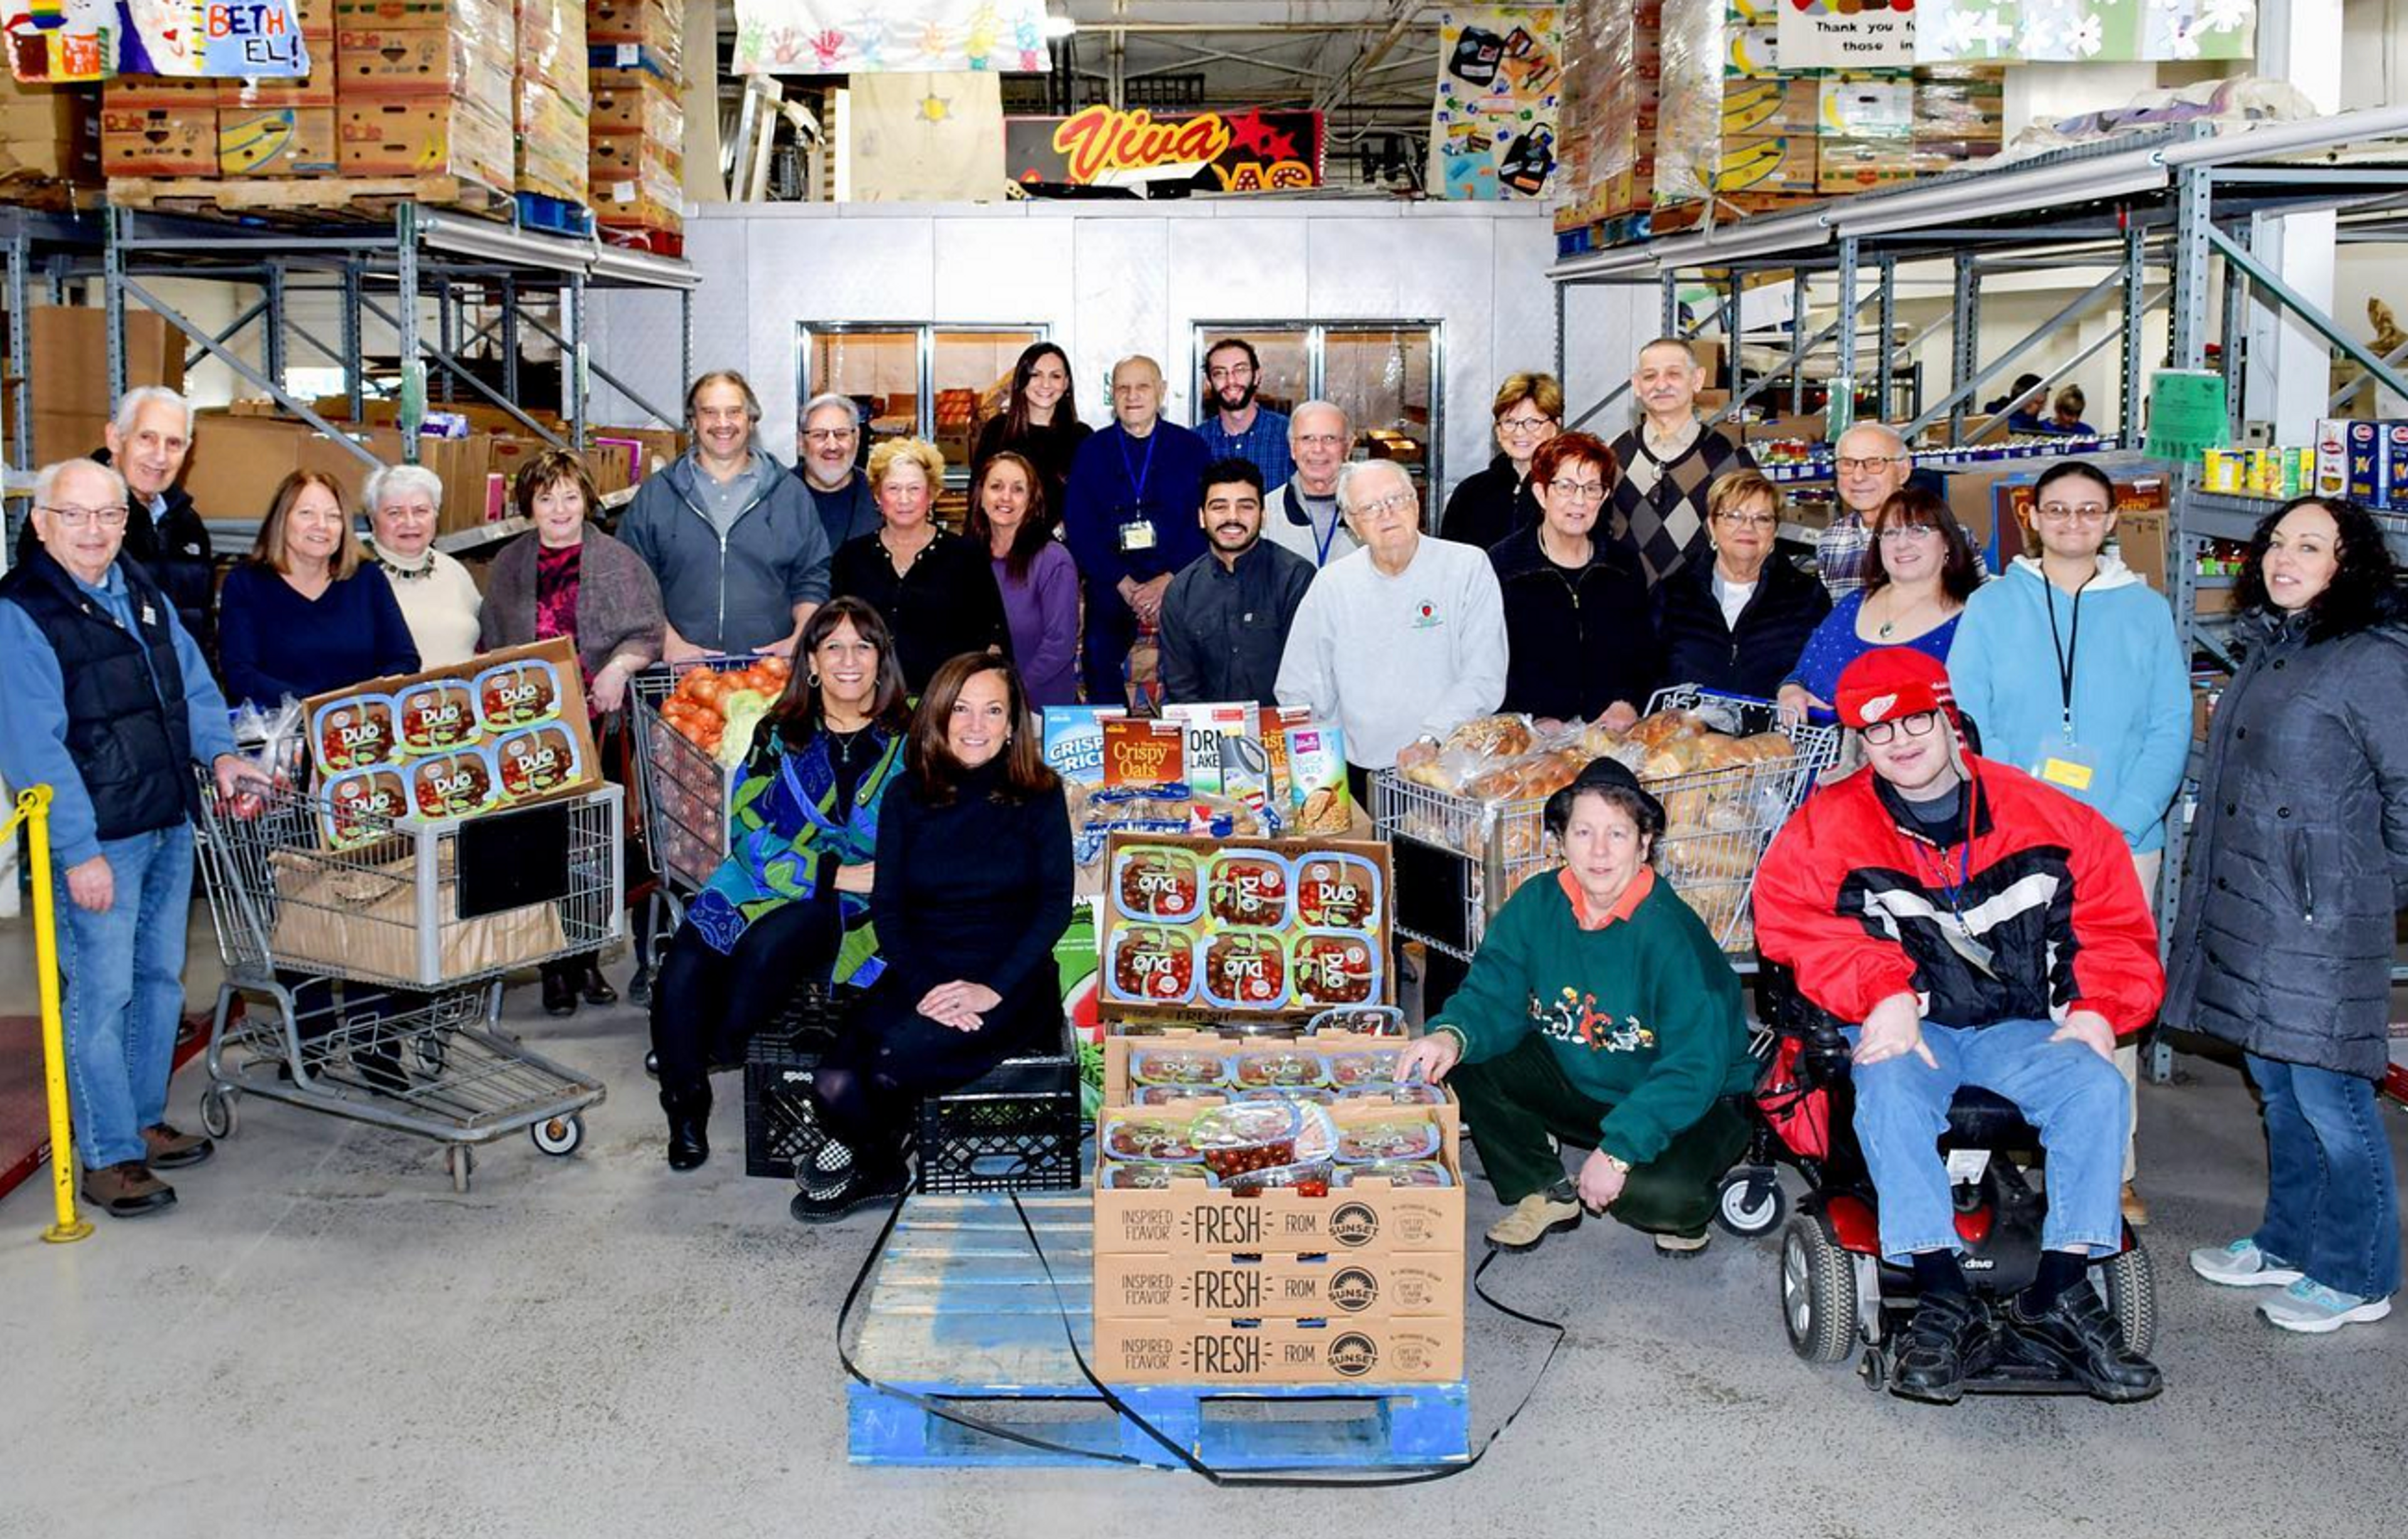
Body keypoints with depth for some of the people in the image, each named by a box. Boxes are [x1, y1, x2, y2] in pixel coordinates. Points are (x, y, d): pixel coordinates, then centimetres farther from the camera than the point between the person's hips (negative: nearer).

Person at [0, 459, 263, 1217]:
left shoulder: (142, 590, 10)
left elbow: (193, 684, 19)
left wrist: (219, 753, 1)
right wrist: (77, 852, -20)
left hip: (170, 823, 8)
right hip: (99, 840, -7)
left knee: (161, 977, 15)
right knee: (102, 993, -2)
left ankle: (145, 1121, 29)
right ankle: (109, 1157, 7)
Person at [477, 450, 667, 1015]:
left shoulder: (619, 562, 6)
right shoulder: (508, 565, 15)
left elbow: (649, 631, 1)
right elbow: (490, 643, 21)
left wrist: (619, 666, -17)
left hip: (598, 723, -2)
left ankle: (587, 960, 13)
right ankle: (554, 968, 6)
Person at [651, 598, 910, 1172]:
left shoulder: (906, 741, 7)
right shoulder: (779, 734, 11)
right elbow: (747, 828, -1)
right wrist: (831, 873, -14)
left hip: (855, 907, -2)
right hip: (762, 885, 2)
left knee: (769, 942, -35)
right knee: (680, 977, -26)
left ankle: (724, 1050, -6)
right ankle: (686, 1108, -4)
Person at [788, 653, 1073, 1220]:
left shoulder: (1039, 795, 2)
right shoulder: (907, 795, 7)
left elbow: (1056, 904, -3)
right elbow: (886, 905, 3)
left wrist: (994, 989, -16)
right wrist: (927, 987, -14)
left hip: (1009, 984, -2)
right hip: (920, 975, 2)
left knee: (898, 1054, -30)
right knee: (834, 1086, -25)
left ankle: (859, 1152, 5)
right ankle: (876, 1173, 8)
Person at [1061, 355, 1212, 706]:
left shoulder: (1192, 449, 8)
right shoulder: (1091, 452, 10)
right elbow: (1079, 528, 3)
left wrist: (1168, 580, -12)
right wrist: (1125, 585, -9)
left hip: (1181, 588, -1)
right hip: (1109, 593, 1)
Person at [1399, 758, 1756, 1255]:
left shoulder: (1672, 934, -27)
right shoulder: (1537, 905, -11)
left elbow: (1694, 1069, -28)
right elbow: (1494, 995, -10)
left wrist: (1618, 1150, -35)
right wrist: (1451, 1035, -34)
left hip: (1692, 1102, -5)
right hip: (1576, 1082, 5)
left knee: (1662, 1194, -34)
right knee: (1467, 1063, -13)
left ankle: (1687, 1212, 6)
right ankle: (1543, 1192, 7)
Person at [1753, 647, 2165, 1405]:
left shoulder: (2045, 816, 8)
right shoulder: (1828, 824, 4)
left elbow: (2117, 922, 10)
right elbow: (1794, 918, -10)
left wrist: (2097, 1006, -9)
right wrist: (1884, 995, -23)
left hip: (2020, 1031, 2)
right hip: (1906, 1031, -2)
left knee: (2098, 1085, -27)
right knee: (1890, 1089, -34)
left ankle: (2058, 1301, -21)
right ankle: (1946, 1306, -32)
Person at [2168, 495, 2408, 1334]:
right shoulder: (2267, 651, 13)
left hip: (2323, 915, -8)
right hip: (2249, 909, 8)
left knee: (2328, 1095, -2)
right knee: (2277, 1085, 17)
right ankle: (2290, 1243, 31)